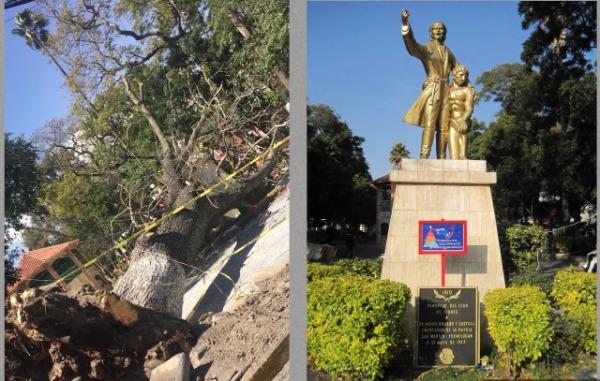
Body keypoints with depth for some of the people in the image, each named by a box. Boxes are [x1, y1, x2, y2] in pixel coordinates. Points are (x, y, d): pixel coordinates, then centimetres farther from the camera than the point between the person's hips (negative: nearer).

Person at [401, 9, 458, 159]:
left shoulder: (448, 52, 20)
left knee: (444, 127, 2)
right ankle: (423, 158, -27)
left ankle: (441, 159, 4)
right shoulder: (426, 48, 2)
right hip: (432, 90, -6)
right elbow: (412, 45, -20)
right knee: (429, 124, -19)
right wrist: (405, 23, -38)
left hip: (446, 91, 6)